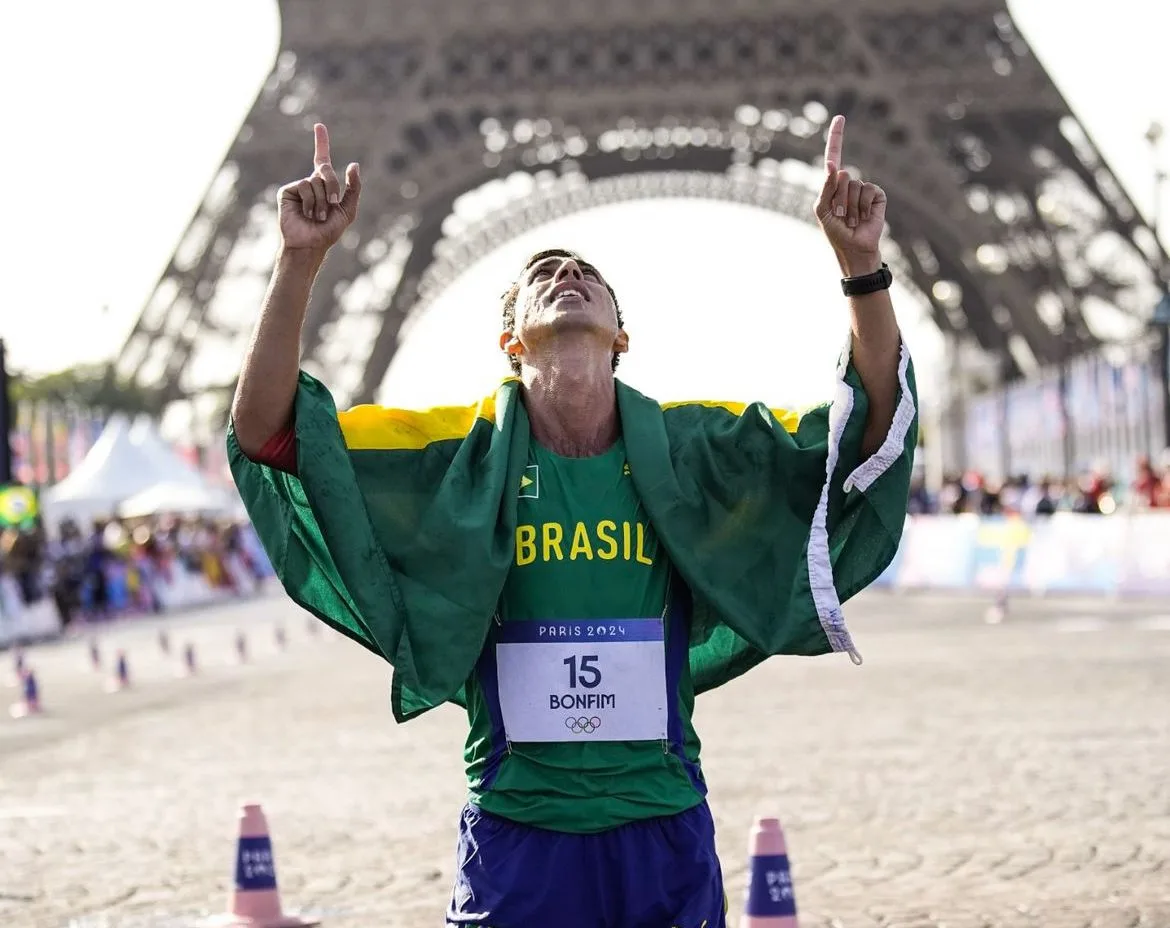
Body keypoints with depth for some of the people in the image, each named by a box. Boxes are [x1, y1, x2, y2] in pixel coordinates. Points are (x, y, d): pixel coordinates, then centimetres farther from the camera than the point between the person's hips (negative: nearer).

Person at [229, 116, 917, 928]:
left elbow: (873, 429, -1)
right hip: (516, 837, -1)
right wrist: (301, 263, -17)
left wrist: (862, 267, -14)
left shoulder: (685, 447, 2)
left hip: (664, 833, 2)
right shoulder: (462, 450, -1)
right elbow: (265, 431, -6)